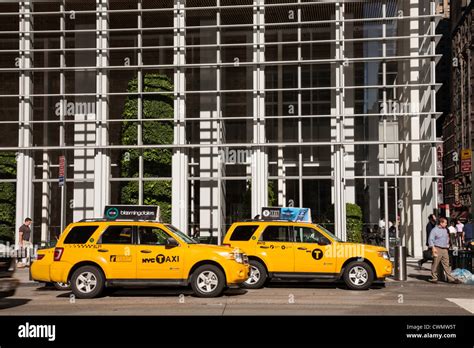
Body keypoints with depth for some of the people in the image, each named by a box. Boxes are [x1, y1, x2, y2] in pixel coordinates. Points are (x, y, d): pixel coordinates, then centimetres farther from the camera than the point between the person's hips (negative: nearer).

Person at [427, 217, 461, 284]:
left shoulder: (445, 230, 16)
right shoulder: (434, 230, -6)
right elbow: (430, 240, -10)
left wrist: (447, 245, 20)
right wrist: (433, 248, -18)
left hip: (445, 249, 6)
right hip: (437, 249, -6)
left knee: (446, 264, 5)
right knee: (435, 264, -1)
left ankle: (450, 278, 5)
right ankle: (434, 278, 8)